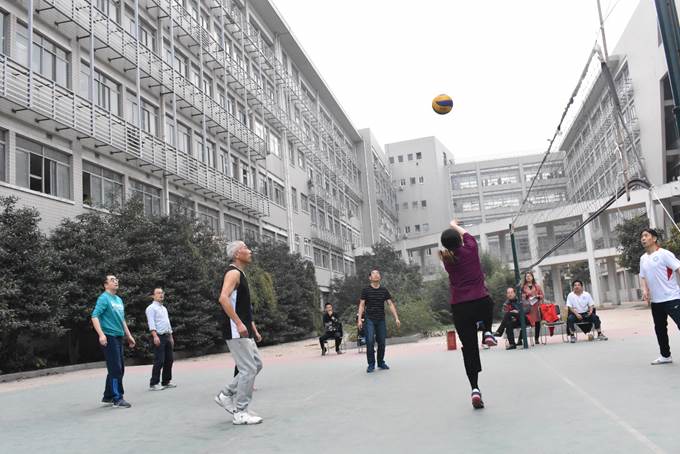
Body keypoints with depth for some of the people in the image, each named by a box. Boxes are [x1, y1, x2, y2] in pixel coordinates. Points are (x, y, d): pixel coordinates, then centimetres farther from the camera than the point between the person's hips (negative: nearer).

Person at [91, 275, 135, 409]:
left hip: (118, 337, 9)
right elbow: (94, 316, -18)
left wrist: (129, 336, 23)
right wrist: (101, 334, -28)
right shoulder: (104, 298, -8)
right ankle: (117, 399, -2)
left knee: (119, 369, 13)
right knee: (115, 368, -7)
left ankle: (108, 396, 24)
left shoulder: (119, 300, 17)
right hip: (109, 337, -9)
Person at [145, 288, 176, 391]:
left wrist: (171, 336, 20)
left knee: (169, 360, 8)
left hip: (167, 336, 8)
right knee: (159, 361, -11)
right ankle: (153, 383, -6)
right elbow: (151, 323, -16)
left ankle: (166, 382, 15)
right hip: (159, 337, -8)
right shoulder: (151, 308, -5)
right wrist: (155, 336, -26)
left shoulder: (164, 308, 21)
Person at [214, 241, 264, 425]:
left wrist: (253, 328, 23)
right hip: (236, 332, -10)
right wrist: (239, 323, -30)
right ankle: (240, 413, 1)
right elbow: (223, 298, -28)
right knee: (248, 369, -7)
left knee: (256, 365, 14)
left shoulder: (240, 274, 19)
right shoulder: (233, 272, -12)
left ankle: (226, 395, 19)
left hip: (244, 332, 10)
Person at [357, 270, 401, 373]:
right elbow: (361, 305, 0)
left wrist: (396, 318, -3)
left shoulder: (384, 290, 8)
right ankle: (371, 364, -3)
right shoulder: (366, 290, 1)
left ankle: (381, 362, 23)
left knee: (381, 342, 6)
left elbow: (390, 304, 6)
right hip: (370, 320, -3)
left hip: (381, 320, 3)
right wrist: (359, 319, -9)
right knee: (370, 341, -12)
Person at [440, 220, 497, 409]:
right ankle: (487, 332, 17)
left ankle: (475, 388, -2)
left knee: (469, 348, 7)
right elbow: (466, 235, 20)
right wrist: (455, 226, 40)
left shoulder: (447, 260, 5)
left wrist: (452, 228, 45)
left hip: (460, 308, 1)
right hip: (482, 303, -1)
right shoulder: (470, 249, -1)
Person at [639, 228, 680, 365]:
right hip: (655, 301, 7)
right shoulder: (643, 258, 12)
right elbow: (643, 277, 20)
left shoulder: (664, 253, -9)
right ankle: (665, 355, 26)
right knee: (660, 329, 14)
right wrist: (645, 290, 2)